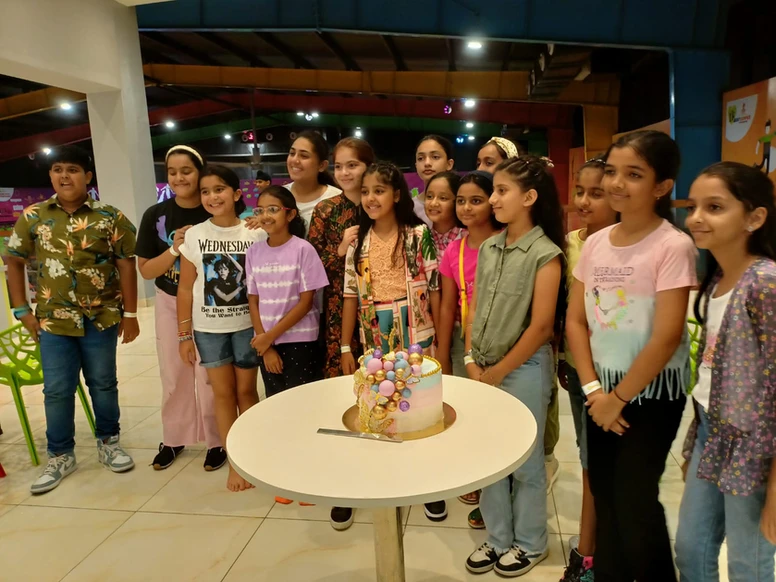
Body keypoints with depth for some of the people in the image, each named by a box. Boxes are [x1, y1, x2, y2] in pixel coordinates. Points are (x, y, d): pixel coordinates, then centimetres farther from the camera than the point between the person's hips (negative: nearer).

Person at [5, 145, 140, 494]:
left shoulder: (110, 217, -4)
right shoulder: (33, 216, 2)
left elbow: (126, 265, -4)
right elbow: (13, 261, 9)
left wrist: (130, 314, -5)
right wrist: (22, 310, 3)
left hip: (101, 318, -1)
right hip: (53, 320, 2)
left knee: (103, 384, 11)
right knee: (56, 390, 8)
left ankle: (108, 442, 30)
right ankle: (60, 455, 24)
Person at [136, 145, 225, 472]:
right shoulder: (156, 215, -4)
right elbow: (145, 270, -4)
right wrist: (175, 250, -19)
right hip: (170, 303, 3)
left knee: (209, 376, 3)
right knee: (173, 375, 13)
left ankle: (216, 440, 22)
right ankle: (174, 438, 32)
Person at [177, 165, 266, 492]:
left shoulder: (256, 234, -5)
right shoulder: (194, 235, -1)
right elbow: (186, 288, 2)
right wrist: (184, 335, 0)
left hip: (247, 326, -1)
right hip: (208, 328, 1)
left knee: (246, 391, 8)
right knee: (223, 393, 8)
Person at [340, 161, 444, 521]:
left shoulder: (419, 235, -5)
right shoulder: (357, 244, 4)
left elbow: (434, 289, -4)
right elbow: (351, 297, 4)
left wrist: (440, 338, -5)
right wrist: (346, 348, 3)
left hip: (417, 338, -2)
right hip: (374, 342, 3)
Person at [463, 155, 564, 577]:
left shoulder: (545, 254, -12)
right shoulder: (488, 248, 5)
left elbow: (541, 327, -15)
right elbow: (475, 309, 8)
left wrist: (498, 372, -11)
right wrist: (472, 362, -2)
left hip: (523, 369, -6)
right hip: (483, 369, 6)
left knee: (525, 460, 10)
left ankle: (529, 543, 32)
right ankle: (498, 537, 34)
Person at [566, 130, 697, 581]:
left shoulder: (673, 246, -16)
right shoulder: (595, 243, 1)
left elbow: (666, 338, -19)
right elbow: (576, 321, 3)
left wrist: (618, 398, -11)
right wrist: (593, 389, -6)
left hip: (651, 392, -5)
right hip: (603, 390, 5)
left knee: (634, 500, 5)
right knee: (605, 494, 15)